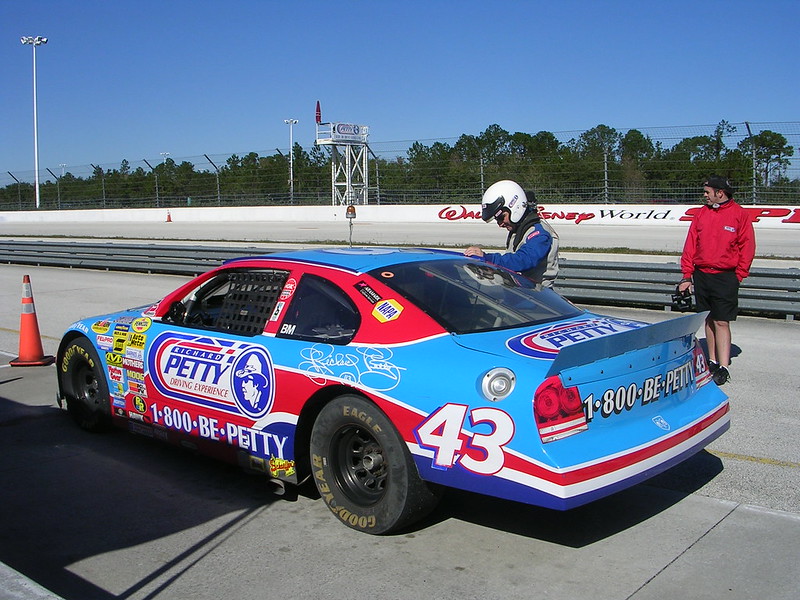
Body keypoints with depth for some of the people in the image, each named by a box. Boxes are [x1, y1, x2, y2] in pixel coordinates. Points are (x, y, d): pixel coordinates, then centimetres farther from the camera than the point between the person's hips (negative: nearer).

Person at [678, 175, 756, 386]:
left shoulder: (739, 214, -2)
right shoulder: (702, 213, 9)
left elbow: (747, 246, 0)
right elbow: (690, 244, 9)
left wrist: (739, 275, -6)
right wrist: (686, 275, 4)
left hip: (725, 277, -4)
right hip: (701, 274, 4)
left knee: (721, 322, -7)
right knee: (709, 320, 11)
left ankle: (723, 367, -6)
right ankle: (712, 361, 20)